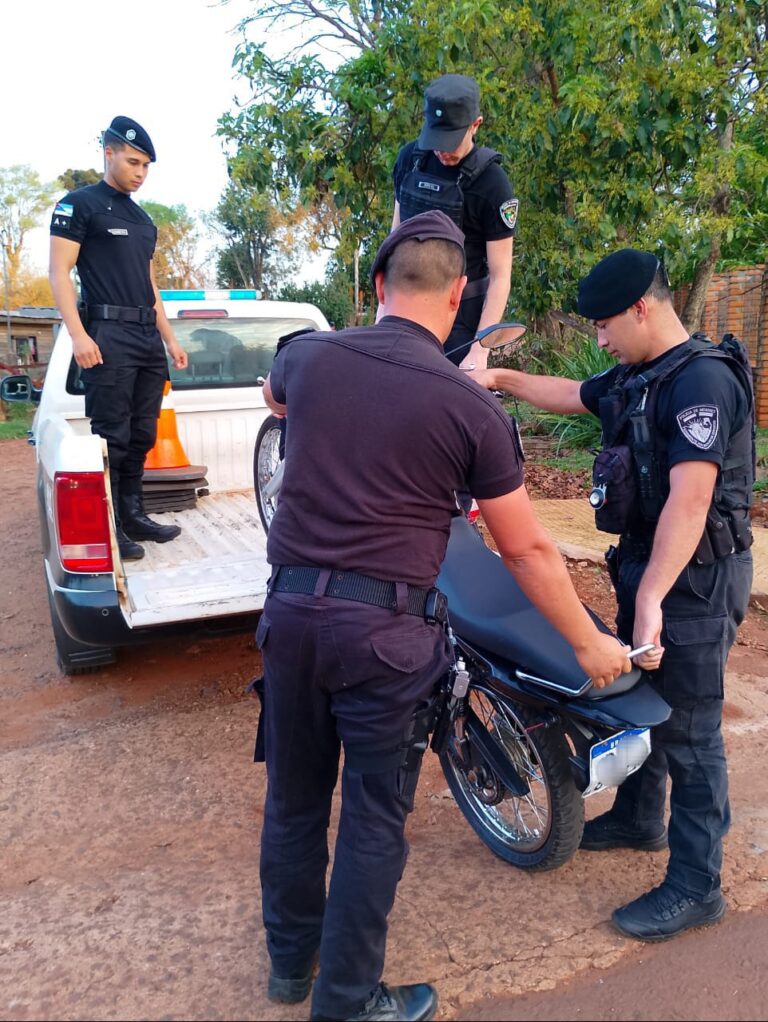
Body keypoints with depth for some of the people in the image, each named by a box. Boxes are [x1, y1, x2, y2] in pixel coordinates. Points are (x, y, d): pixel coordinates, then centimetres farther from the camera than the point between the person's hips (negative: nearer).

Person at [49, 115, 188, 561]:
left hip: (149, 339, 7)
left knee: (142, 436, 7)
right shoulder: (79, 204, 2)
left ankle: (133, 515, 16)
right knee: (112, 437, -8)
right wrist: (78, 335, -17)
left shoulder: (144, 220, 23)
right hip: (108, 336, -7)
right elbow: (60, 272, -6)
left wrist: (170, 338, 19)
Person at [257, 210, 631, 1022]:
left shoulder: (305, 355, 2)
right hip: (384, 629, -4)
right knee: (373, 820, 13)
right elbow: (527, 550, -3)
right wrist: (591, 644, 11)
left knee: (293, 797, 20)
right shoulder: (470, 408, -8)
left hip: (291, 610, 5)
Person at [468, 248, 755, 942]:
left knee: (688, 731, -1)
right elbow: (569, 395, 27)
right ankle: (638, 818, 42)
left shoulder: (703, 379, -20)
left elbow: (690, 500, -28)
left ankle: (696, 888, 15)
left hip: (694, 578, -9)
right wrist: (502, 378, 17)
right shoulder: (636, 377, 9)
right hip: (646, 563, 10)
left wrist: (651, 598, -32)